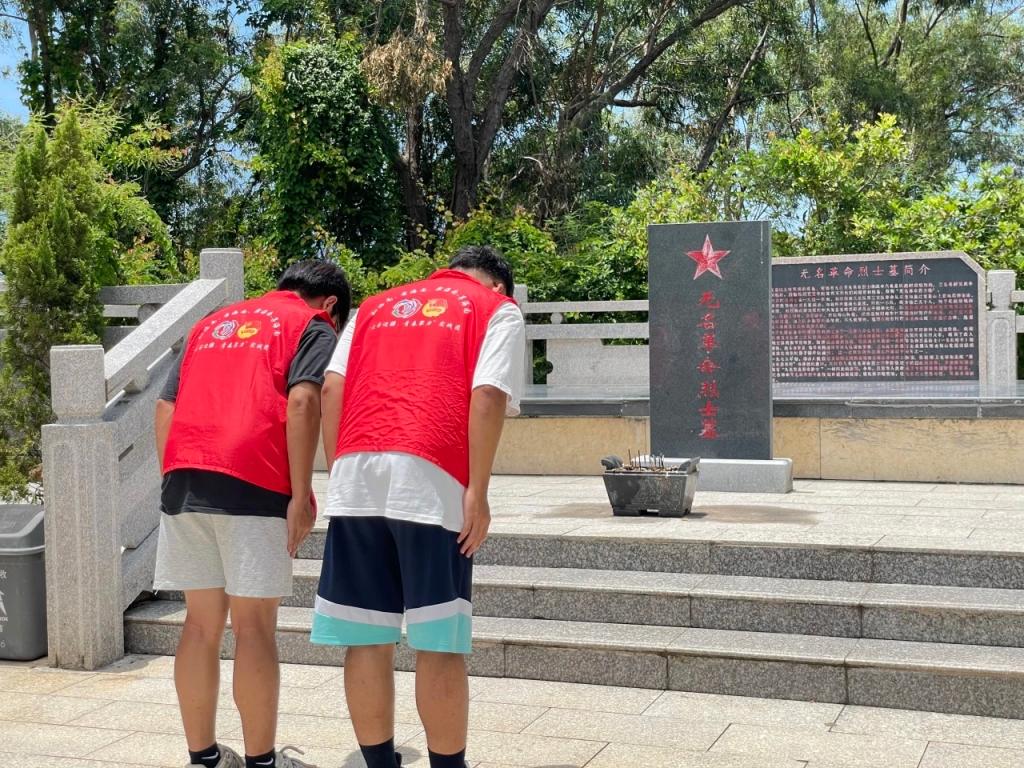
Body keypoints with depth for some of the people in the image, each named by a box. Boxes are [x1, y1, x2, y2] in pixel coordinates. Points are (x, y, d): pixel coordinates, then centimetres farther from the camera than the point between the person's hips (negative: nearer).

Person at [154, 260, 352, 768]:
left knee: (202, 623, 12)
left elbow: (166, 407, 19)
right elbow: (301, 401, -9)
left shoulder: (213, 323, 27)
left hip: (183, 479, 6)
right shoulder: (313, 327, 9)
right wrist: (301, 494, -10)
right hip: (252, 483, -6)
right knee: (254, 626, 0)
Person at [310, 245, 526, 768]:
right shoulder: (497, 310, 15)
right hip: (431, 481, -4)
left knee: (366, 638, 8)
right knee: (439, 644, 1)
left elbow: (331, 389, 14)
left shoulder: (375, 307, 27)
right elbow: (488, 396, -3)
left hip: (355, 475, 4)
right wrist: (477, 491, -5)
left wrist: (339, 470, 16)